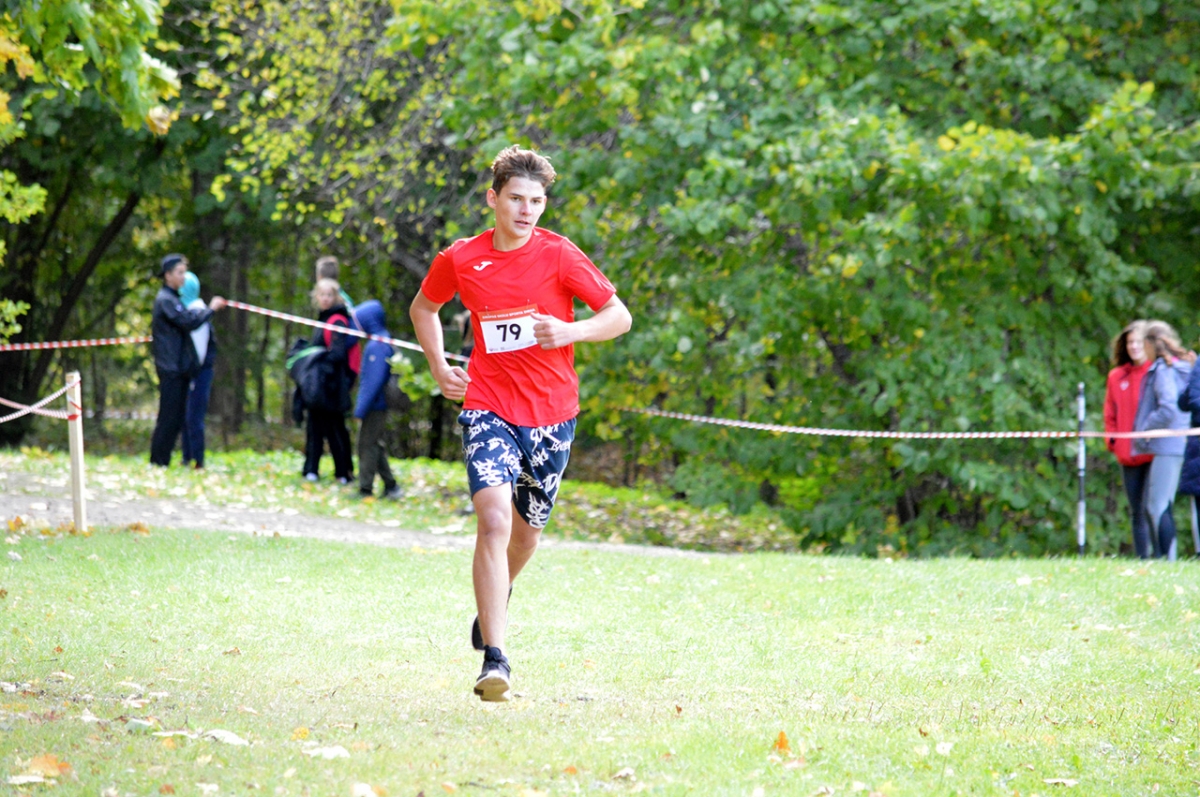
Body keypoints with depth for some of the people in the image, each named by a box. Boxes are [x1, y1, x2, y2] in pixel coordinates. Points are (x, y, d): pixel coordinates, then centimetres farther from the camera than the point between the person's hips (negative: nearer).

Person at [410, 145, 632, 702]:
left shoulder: (559, 255, -7)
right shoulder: (460, 260, -2)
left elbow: (619, 316, -5)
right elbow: (423, 308, 19)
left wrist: (570, 331, -23)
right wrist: (439, 369, 6)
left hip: (551, 414, 1)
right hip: (488, 408, -1)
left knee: (527, 530, 15)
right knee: (493, 520, -21)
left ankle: (495, 599, 50)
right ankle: (494, 659, -24)